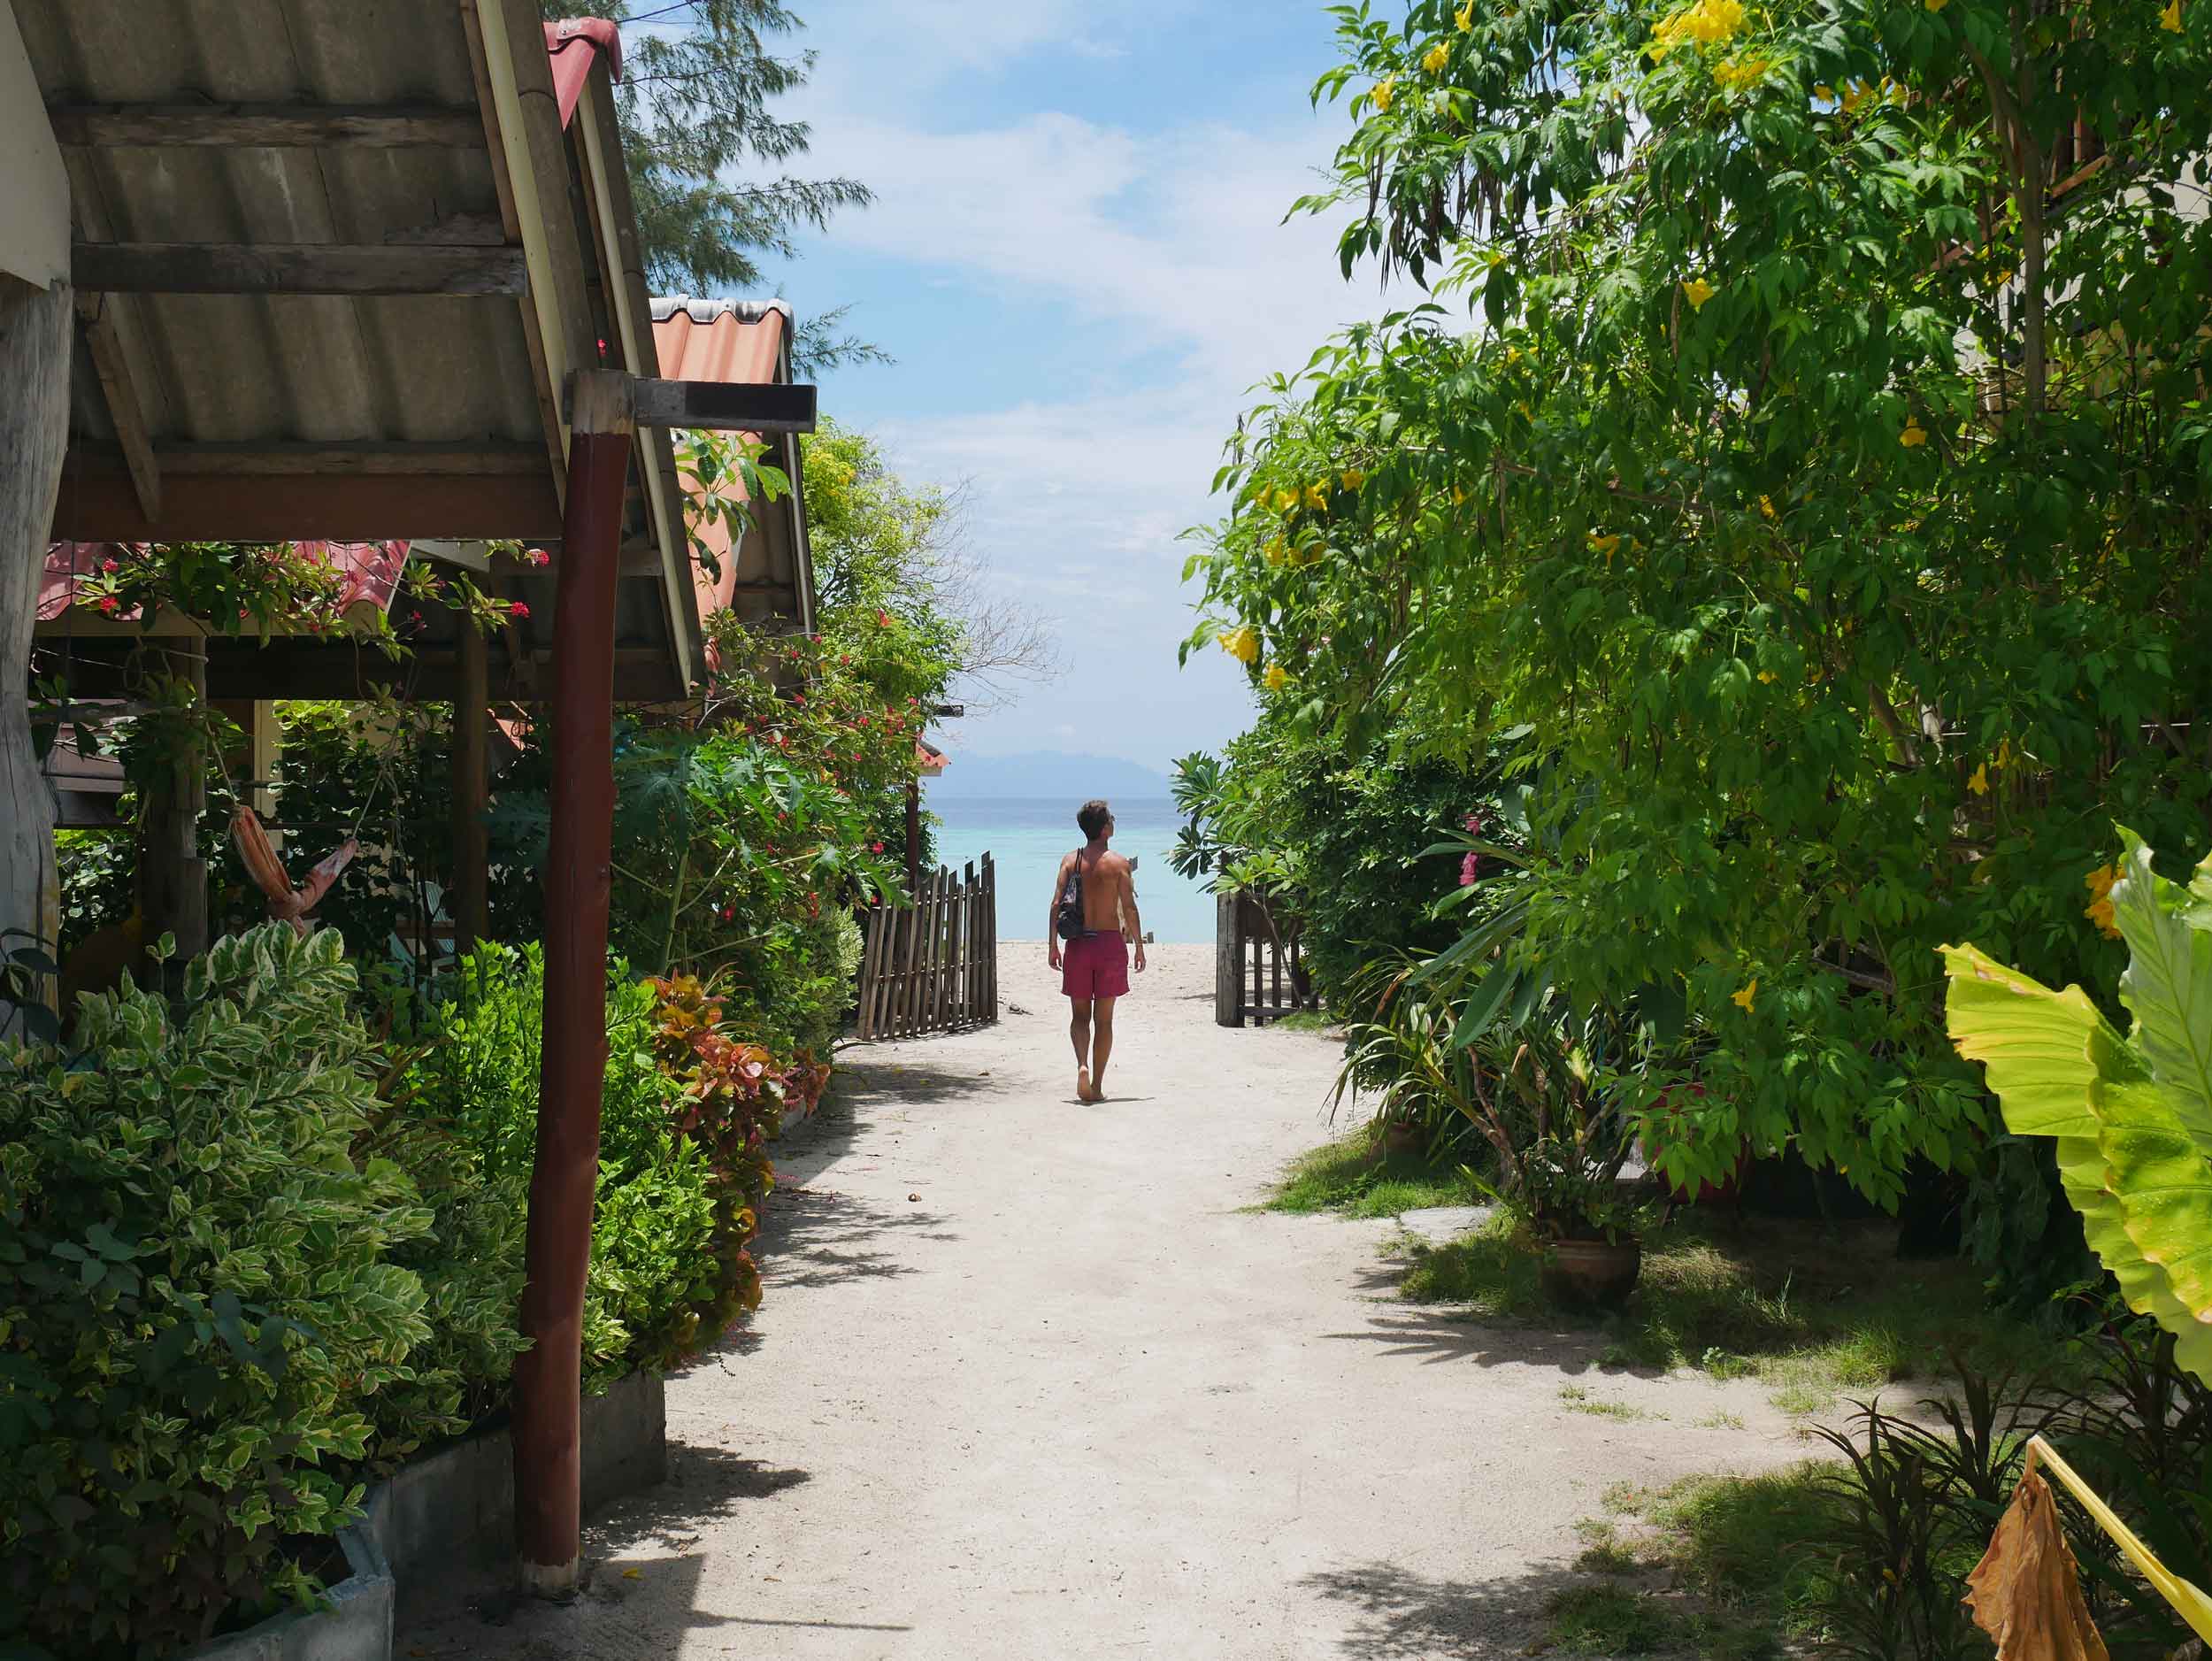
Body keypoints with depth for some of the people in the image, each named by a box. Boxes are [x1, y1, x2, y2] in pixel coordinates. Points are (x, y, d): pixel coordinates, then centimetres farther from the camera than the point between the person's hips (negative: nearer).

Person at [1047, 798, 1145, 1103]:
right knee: (1103, 1018, 7)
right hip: (1110, 942, -2)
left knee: (1079, 1015, 10)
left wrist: (1052, 945, 1)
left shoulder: (1071, 861, 3)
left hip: (1078, 944, 2)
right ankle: (1097, 1085, 9)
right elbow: (1129, 909, -8)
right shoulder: (1118, 863, -4)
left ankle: (1083, 1066, -16)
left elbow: (1057, 904, -3)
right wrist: (1139, 946, 0)